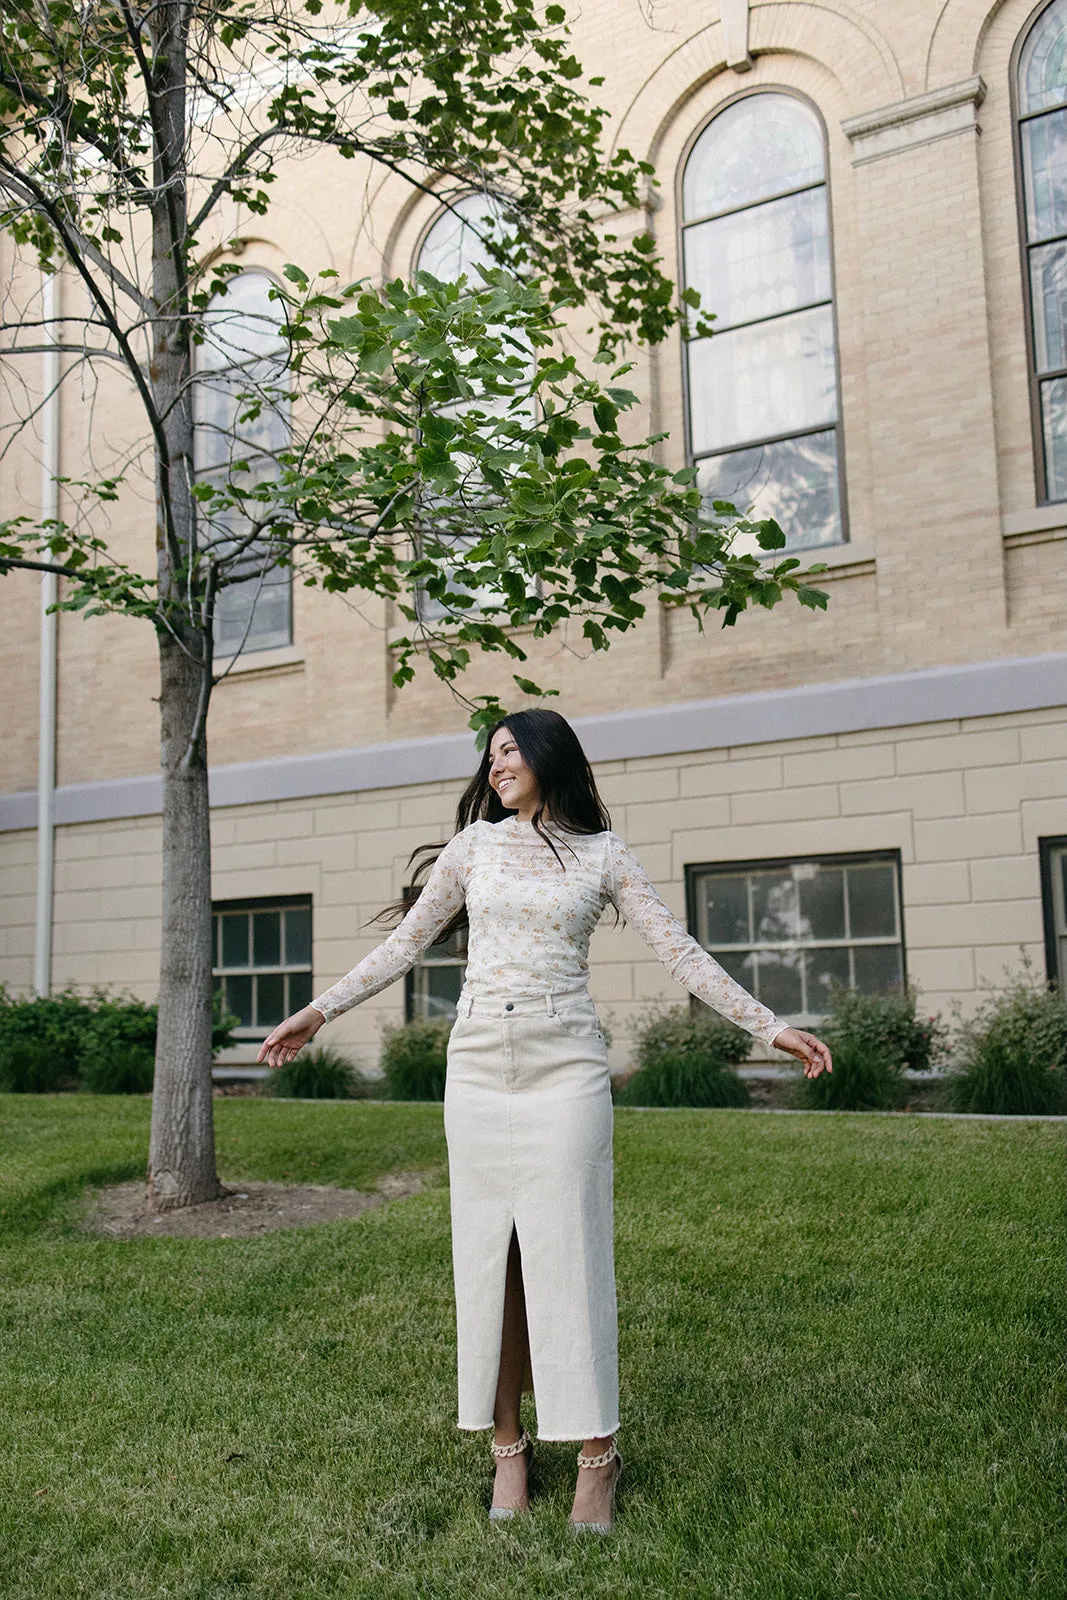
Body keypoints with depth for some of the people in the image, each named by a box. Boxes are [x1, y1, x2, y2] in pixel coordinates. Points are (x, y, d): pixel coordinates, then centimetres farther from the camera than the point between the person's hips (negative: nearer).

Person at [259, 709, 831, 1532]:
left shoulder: (603, 855, 4)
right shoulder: (474, 844, 9)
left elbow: (682, 953, 1)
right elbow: (406, 943, 13)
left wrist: (772, 1026, -4)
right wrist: (319, 1010, 11)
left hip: (565, 1068, -2)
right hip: (478, 1064, 3)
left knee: (568, 1250, -3)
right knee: (486, 1252, 5)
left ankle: (597, 1455, 9)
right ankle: (508, 1446, 17)